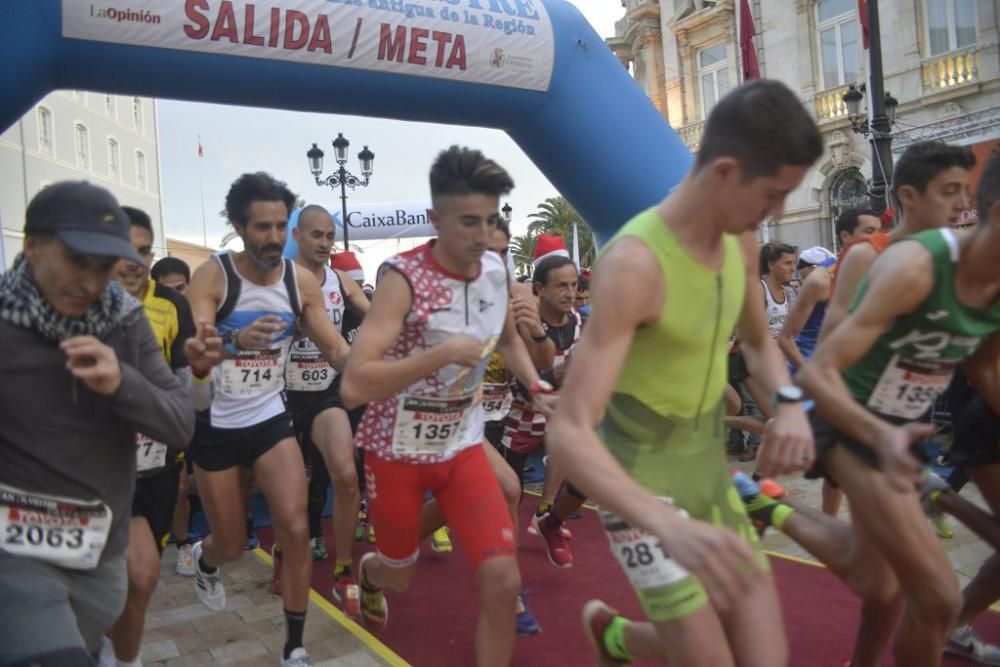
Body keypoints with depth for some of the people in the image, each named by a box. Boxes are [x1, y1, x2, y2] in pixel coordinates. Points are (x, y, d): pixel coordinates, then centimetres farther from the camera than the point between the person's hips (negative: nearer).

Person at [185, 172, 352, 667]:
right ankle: (205, 560, 51)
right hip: (216, 425, -2)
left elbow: (336, 350, -5)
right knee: (232, 546, 11)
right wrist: (237, 339, -51)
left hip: (271, 419, 2)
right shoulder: (212, 276, -17)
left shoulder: (301, 281, -7)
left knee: (295, 530, -9)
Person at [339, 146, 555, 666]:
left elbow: (508, 339, 18)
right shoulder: (404, 277, -23)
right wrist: (443, 353, -36)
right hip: (398, 450, -4)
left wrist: (539, 388, 1)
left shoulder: (496, 270, -5)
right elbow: (353, 387, -32)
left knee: (503, 579, -7)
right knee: (399, 575, 18)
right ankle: (367, 572, 56)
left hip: (463, 447, 4)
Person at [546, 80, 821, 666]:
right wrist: (667, 526, -46)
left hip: (710, 468, 7)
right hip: (641, 479, -7)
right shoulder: (635, 264, -27)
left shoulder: (742, 242, -4)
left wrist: (790, 401, -6)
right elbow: (568, 432, -32)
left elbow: (759, 341, 16)